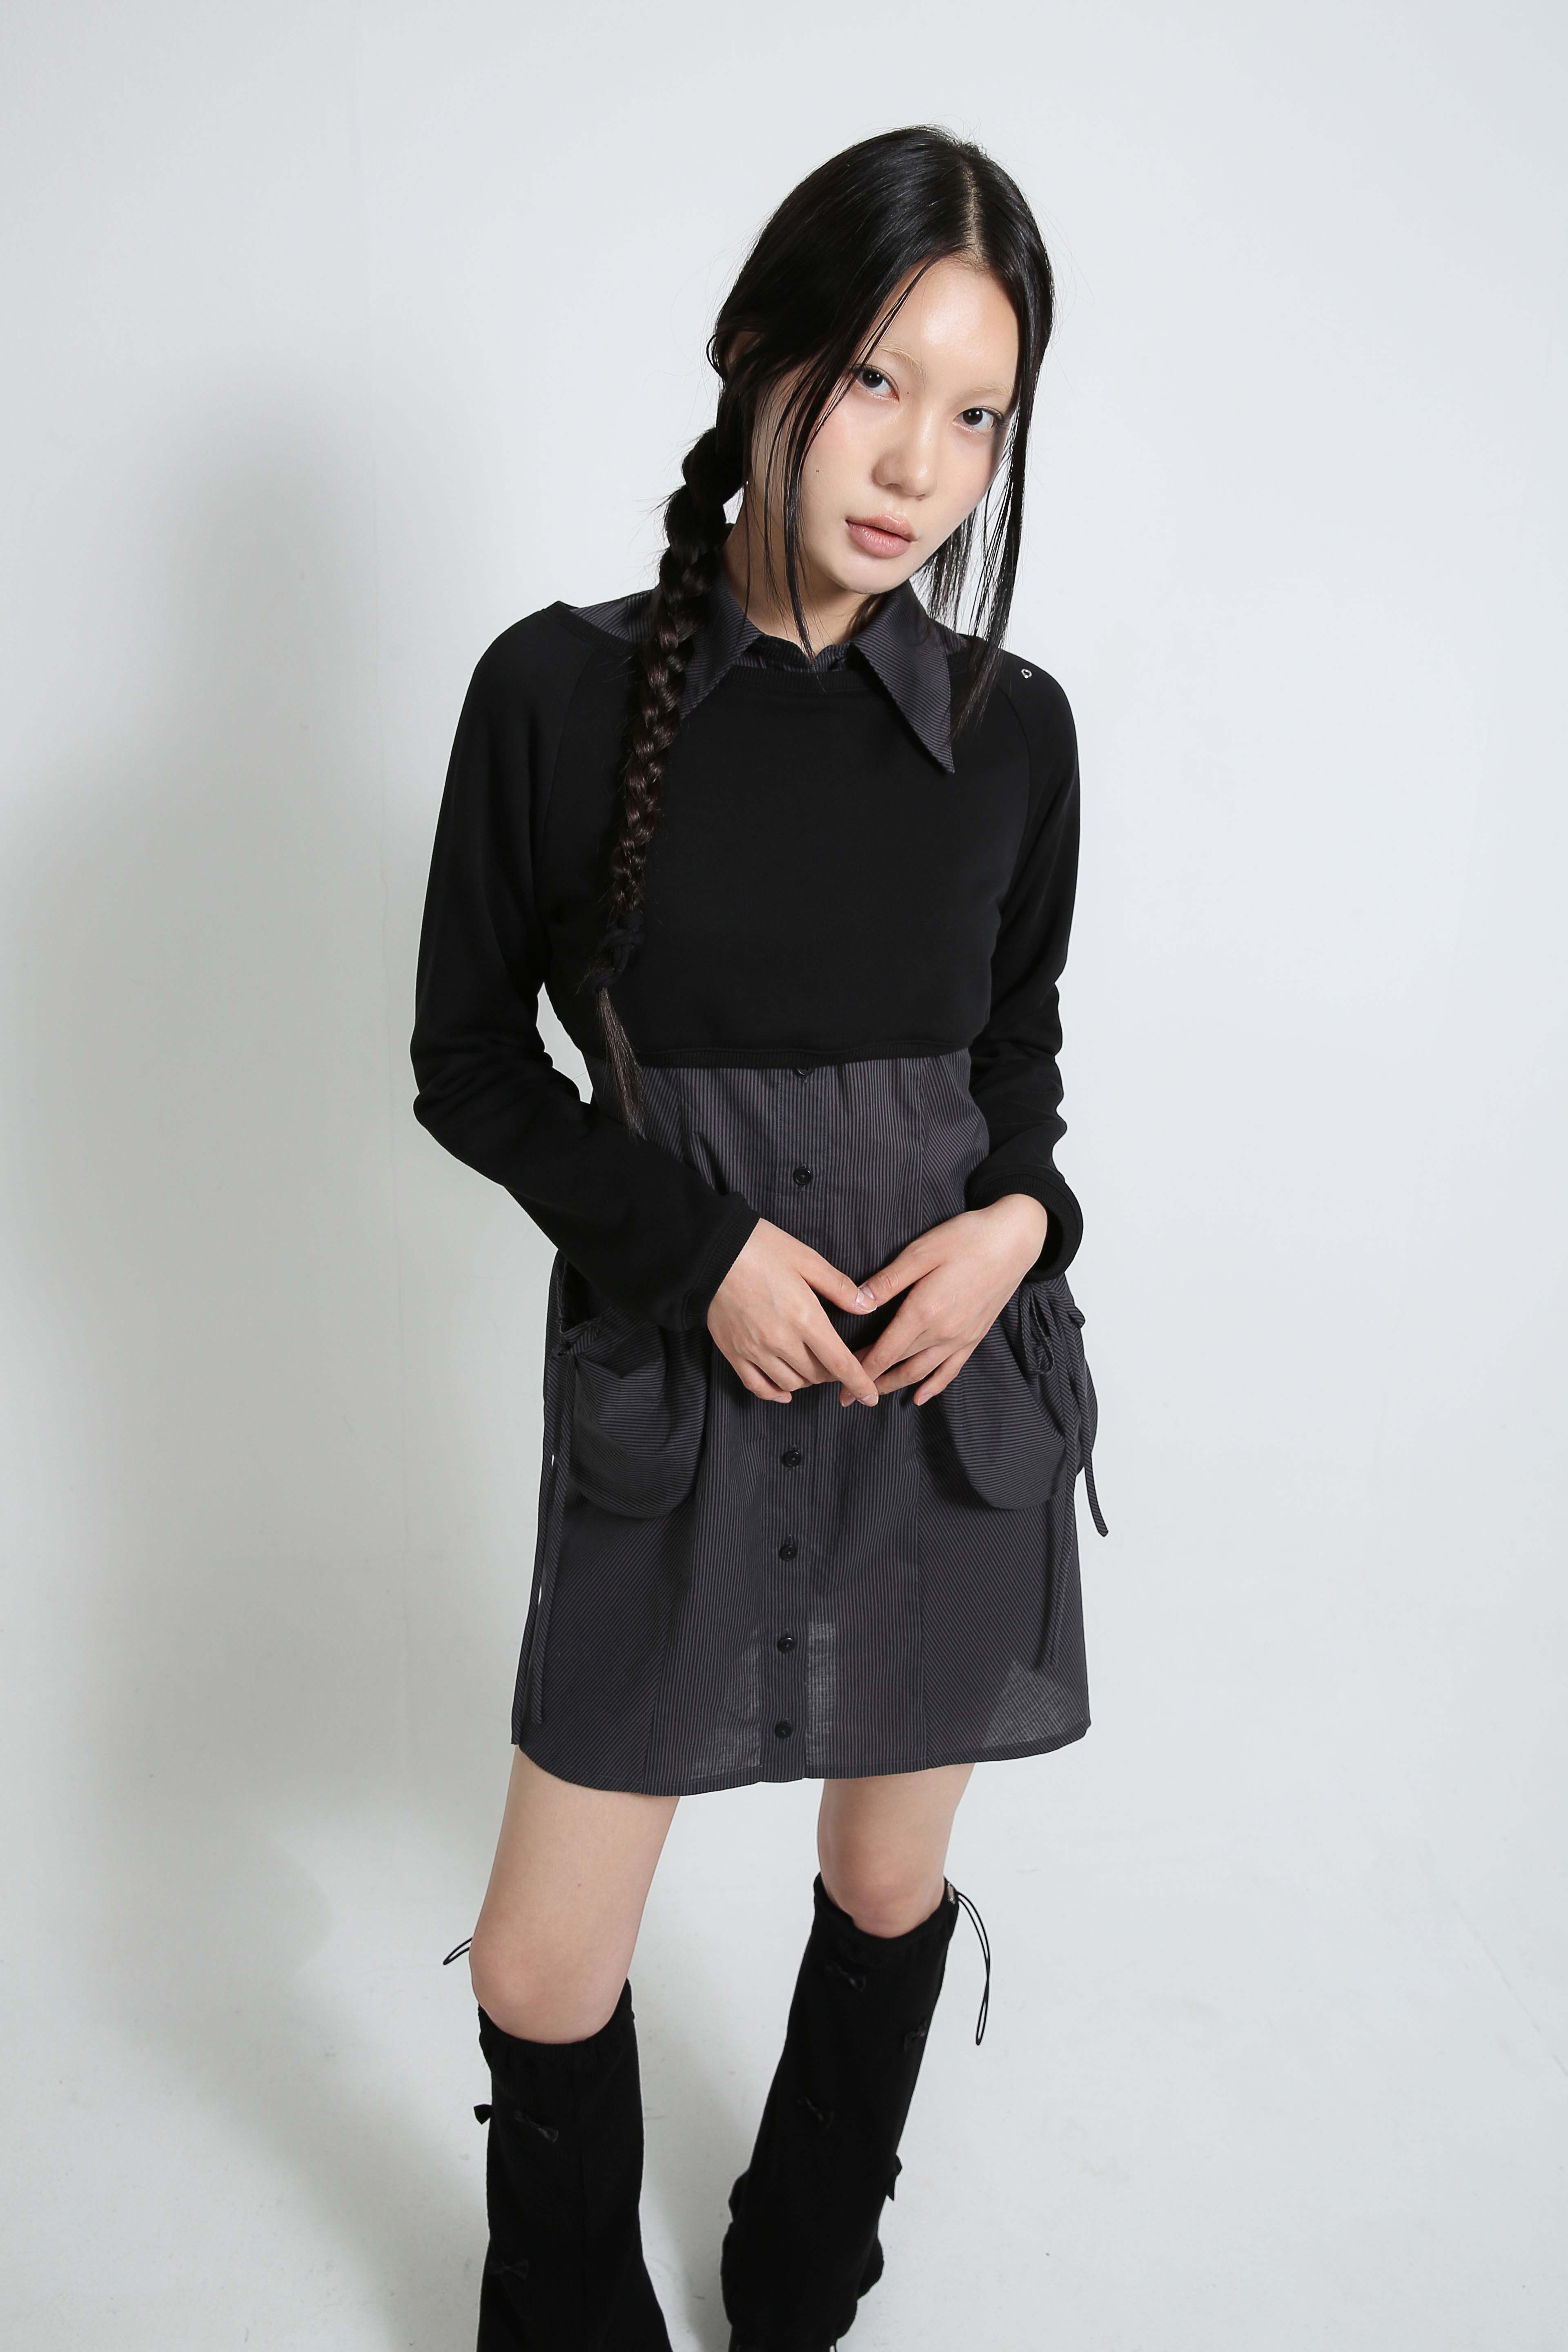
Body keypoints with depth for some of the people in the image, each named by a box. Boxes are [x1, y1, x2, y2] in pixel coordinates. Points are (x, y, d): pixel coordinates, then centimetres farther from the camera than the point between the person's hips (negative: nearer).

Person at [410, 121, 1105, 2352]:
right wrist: (700, 1247, -13)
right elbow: (468, 1060, -1)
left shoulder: (1014, 726, 0)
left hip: (958, 1376, 3)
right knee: (544, 1975, 5)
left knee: (891, 1883, 19)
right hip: (673, 1390, -2)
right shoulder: (563, 689, -7)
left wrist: (1021, 1220, -10)